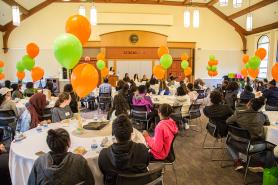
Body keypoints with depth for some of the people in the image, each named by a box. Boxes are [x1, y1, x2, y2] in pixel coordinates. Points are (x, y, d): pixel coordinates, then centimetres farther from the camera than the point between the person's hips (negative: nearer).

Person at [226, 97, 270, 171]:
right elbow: (267, 123, 16)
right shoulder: (262, 116, -5)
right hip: (256, 146, 1)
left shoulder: (238, 114, -10)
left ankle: (237, 162, 16)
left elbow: (227, 121, 5)